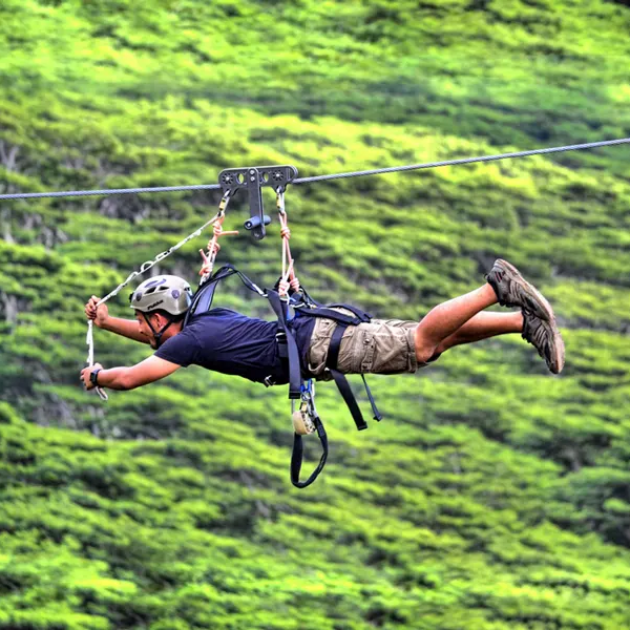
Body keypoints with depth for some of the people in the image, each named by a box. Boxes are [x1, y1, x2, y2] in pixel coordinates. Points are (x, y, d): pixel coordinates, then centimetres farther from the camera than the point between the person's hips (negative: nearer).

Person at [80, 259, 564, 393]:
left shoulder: (190, 341, -9)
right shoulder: (202, 318, 17)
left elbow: (131, 377, -10)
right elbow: (157, 340, 38)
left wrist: (97, 375, 9)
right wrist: (106, 321, 33)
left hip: (320, 347, -8)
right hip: (317, 332, 8)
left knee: (422, 343, -19)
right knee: (435, 340, 4)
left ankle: (497, 288, -24)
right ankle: (523, 320, -2)